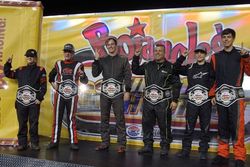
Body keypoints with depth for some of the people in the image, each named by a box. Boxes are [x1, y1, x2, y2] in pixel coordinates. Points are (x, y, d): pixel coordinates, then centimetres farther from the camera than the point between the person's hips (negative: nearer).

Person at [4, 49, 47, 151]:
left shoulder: (40, 70, 4)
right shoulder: (20, 70, 15)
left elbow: (43, 86, -1)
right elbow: (7, 74, 21)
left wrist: (40, 98, -9)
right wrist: (8, 63, 7)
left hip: (34, 102, -3)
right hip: (21, 101, 3)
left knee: (34, 123, 1)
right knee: (22, 123, 7)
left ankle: (34, 143, 11)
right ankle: (22, 143, 15)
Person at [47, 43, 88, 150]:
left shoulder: (78, 65, 4)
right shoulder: (58, 64, 10)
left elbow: (85, 82, 3)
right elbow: (51, 76, 25)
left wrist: (82, 75, -17)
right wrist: (53, 83, 8)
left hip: (72, 96, -1)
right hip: (59, 95, 2)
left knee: (71, 119, 4)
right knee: (57, 118, 4)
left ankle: (73, 142, 9)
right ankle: (54, 141, 13)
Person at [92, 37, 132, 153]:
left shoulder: (123, 60, 5)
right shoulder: (102, 60, 12)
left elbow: (127, 76, 1)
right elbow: (95, 74, 5)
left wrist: (127, 91, -7)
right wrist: (96, 60, -4)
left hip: (118, 94, -3)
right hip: (104, 93, 3)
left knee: (120, 119, -2)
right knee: (104, 119, 8)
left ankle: (121, 144, 4)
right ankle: (105, 142, 18)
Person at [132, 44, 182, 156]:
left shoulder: (170, 67, 0)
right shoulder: (148, 65, 11)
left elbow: (176, 85, -1)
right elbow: (135, 70, 22)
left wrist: (175, 100, -6)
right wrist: (136, 57, 11)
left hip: (163, 102, -4)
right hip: (148, 101, 4)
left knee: (164, 126, 2)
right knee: (147, 124, 9)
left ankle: (165, 147, 17)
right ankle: (148, 146, 23)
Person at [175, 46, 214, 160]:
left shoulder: (210, 67, 4)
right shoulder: (190, 67, 12)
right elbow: (177, 68, 16)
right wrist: (182, 57, 7)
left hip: (206, 103, -1)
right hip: (192, 102, 2)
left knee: (205, 128, 6)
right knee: (189, 128, 4)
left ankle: (203, 151, 17)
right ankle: (185, 150, 14)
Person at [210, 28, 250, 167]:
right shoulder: (216, 57, 14)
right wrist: (212, 94, 9)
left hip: (236, 96, -3)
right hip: (220, 96, 3)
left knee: (237, 127, -6)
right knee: (222, 126, 7)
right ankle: (222, 155, 16)